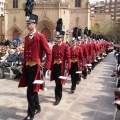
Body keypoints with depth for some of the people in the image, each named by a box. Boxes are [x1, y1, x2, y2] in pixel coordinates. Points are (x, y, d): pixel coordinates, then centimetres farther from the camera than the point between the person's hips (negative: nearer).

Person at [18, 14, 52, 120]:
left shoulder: (40, 36, -9)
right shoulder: (26, 38, 13)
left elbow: (49, 53, -11)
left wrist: (46, 67, -14)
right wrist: (24, 66, 14)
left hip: (36, 67, -7)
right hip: (28, 67, 7)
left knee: (30, 91, -6)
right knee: (33, 89, 19)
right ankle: (37, 107, 37)